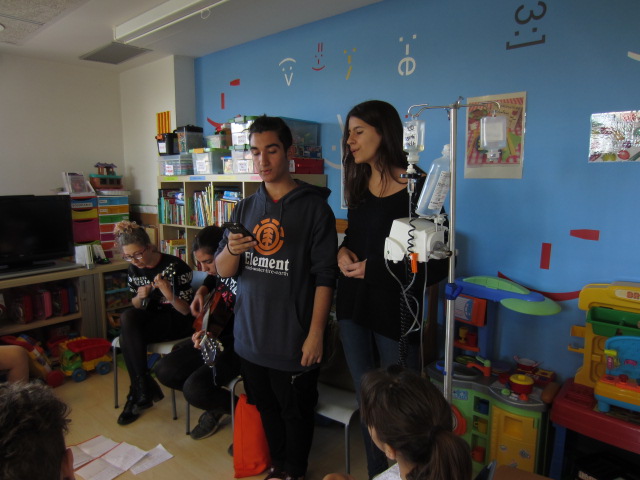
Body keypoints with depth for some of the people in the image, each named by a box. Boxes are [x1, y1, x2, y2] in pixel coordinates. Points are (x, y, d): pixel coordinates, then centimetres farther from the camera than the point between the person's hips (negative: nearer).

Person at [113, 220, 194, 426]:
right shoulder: (134, 270, 0)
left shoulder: (175, 267, -18)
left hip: (178, 322, -6)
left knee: (127, 337, -25)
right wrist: (139, 297, -14)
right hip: (153, 319, 6)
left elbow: (186, 310, -16)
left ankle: (138, 392, -4)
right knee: (127, 318, -26)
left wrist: (170, 295, -36)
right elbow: (136, 307, 10)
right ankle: (144, 389, -17)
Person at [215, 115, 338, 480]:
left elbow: (325, 276, -10)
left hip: (293, 338, -5)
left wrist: (316, 333, -14)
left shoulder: (314, 207, -8)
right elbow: (223, 271, 7)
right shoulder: (245, 209, 7)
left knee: (296, 413, 11)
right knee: (265, 407, 19)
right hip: (251, 336, 5)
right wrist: (231, 249, -15)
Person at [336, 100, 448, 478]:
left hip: (396, 314, -6)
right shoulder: (360, 184, 7)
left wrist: (374, 270, -17)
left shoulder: (417, 188, -14)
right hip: (354, 308, 6)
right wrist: (344, 251, -3)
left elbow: (437, 266, -15)